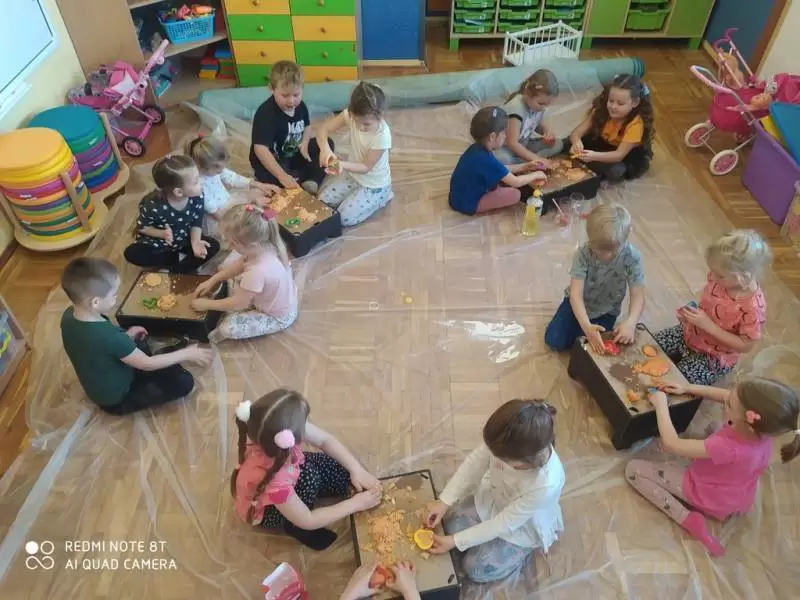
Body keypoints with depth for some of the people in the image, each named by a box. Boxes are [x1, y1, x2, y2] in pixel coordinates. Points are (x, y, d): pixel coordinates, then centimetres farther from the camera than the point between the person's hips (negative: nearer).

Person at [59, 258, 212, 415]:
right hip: (117, 400, -8)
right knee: (184, 382, -11)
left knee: (139, 340, 26)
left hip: (98, 390, 8)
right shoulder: (109, 336, -38)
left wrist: (126, 337, 2)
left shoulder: (68, 316, -14)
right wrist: (186, 354, -14)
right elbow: (147, 364, -24)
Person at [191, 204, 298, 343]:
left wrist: (207, 304, -12)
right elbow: (239, 264, 2)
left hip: (277, 317, -8)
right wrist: (212, 280, 0)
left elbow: (238, 303, -25)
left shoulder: (257, 272, -42)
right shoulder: (264, 245, -19)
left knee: (227, 328, -20)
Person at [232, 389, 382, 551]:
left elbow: (326, 440, -15)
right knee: (309, 476, -30)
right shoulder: (272, 479, -45)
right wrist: (355, 504, -25)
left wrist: (358, 471, -22)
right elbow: (307, 521, -29)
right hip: (263, 510, -5)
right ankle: (294, 526, -6)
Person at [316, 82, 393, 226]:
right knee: (322, 200, 4)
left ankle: (381, 197, 8)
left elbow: (366, 167, -25)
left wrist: (343, 164, -41)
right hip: (352, 174, 6)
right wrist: (325, 147, -39)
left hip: (373, 185, -6)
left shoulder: (382, 136, -33)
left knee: (344, 218, -10)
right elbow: (324, 129, -18)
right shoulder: (351, 115, -20)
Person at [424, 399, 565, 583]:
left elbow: (503, 524, -30)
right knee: (449, 524, 2)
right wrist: (444, 501, -17)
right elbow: (474, 463, -14)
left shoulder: (546, 485, -44)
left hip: (522, 528, -4)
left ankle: (522, 549, 18)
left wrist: (455, 541, -24)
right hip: (492, 500, 5)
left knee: (475, 569, -1)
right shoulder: (506, 444, -33)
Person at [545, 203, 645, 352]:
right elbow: (576, 293, -34)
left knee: (595, 348, -13)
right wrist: (586, 326, -50)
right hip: (579, 303, 0)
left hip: (606, 311, 0)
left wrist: (630, 322, -48)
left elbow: (638, 295, -27)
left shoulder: (632, 257, -26)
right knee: (554, 340, -7)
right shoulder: (583, 254, -29)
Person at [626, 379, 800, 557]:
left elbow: (671, 444, -33)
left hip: (707, 497, -6)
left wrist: (660, 404, -23)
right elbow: (725, 395, -8)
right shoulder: (763, 427, -26)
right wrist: (686, 388, -10)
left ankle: (689, 519, -8)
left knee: (633, 469, -6)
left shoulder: (727, 447, -45)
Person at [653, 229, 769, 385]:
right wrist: (691, 312, -15)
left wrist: (709, 325, -28)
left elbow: (745, 346, -22)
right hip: (690, 334, 6)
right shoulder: (720, 277, -16)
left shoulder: (753, 307, -31)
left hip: (715, 357, -5)